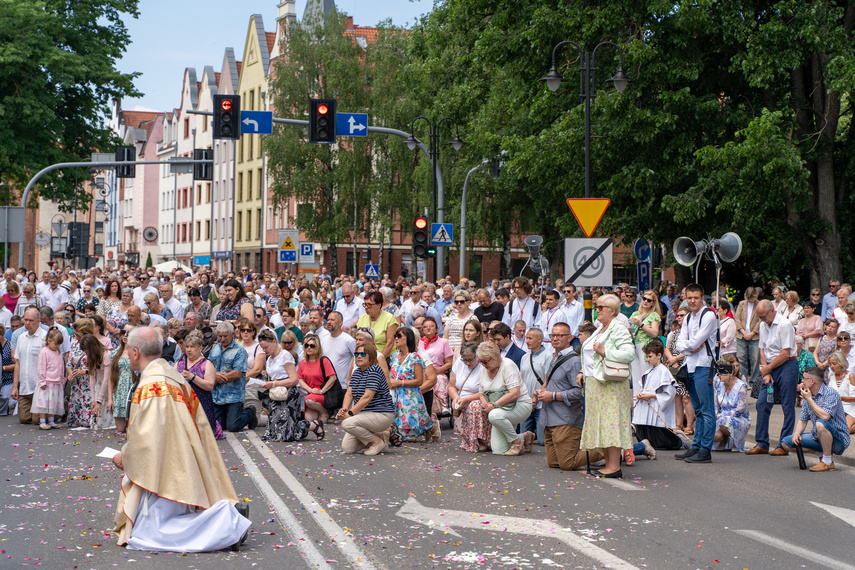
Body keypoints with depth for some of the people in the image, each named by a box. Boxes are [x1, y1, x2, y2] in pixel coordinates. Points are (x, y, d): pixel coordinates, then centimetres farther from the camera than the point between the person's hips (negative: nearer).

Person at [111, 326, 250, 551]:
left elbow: (148, 436, -22)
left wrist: (125, 456, -3)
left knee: (147, 535, -9)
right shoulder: (172, 374, 11)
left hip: (163, 472, -10)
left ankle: (225, 523, -18)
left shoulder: (150, 386, -18)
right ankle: (226, 514, 2)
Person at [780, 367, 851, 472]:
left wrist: (809, 399, -18)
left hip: (838, 439, -8)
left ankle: (828, 462, -20)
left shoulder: (830, 393, -15)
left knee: (820, 424, -39)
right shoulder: (808, 397, 9)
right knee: (786, 443, -3)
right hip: (818, 438, 8)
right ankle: (823, 453, 4)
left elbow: (825, 416, -30)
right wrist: (797, 433, -9)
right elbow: (802, 421, 12)